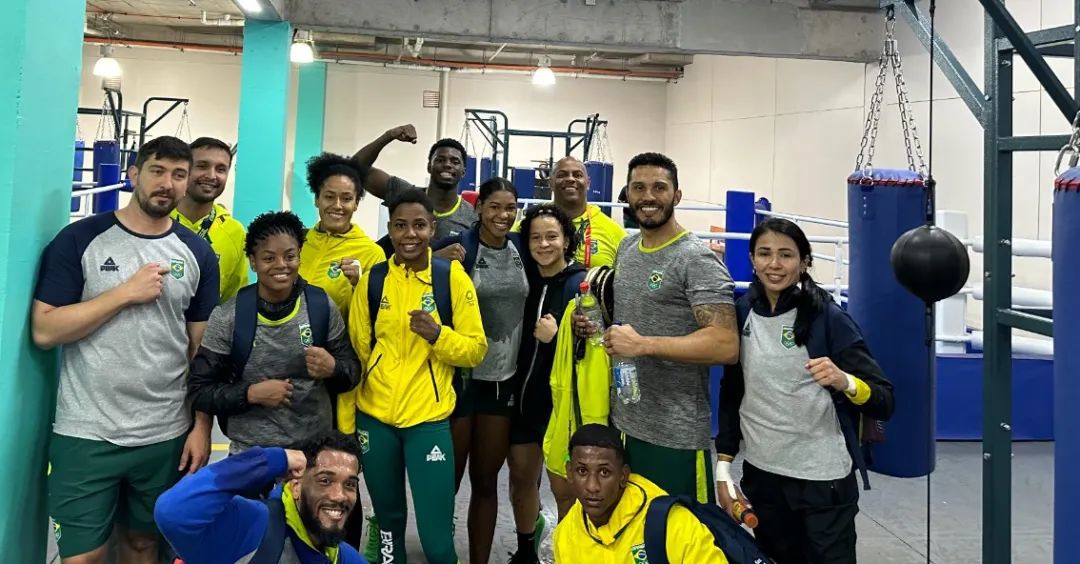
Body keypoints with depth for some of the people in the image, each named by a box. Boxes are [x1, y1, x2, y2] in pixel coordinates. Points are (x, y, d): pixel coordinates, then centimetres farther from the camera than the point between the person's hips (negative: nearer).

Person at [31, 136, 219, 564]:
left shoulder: (197, 253, 2)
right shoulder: (80, 239, -5)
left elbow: (202, 347, 4)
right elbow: (43, 331, -9)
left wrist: (202, 426, 0)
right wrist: (125, 293, -16)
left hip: (166, 435, 2)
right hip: (86, 434, -2)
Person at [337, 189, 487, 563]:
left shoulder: (453, 277, -4)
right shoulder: (372, 280, 2)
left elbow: (476, 350, -2)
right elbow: (355, 353, 6)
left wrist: (437, 334, -20)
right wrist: (345, 423, 6)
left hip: (429, 419, -2)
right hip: (374, 417, 3)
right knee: (388, 519, 18)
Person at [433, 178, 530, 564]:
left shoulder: (522, 250, 5)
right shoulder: (456, 249, -8)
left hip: (504, 378, 4)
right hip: (459, 376, -4)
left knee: (486, 481, 14)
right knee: (448, 479, 8)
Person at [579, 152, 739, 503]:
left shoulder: (697, 260, -15)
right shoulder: (626, 247, 10)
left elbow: (726, 346, -24)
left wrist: (644, 344, -28)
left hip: (675, 435, -8)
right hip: (621, 421, 8)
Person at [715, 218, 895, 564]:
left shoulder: (828, 318, -12)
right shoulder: (742, 313, -1)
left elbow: (884, 403, -11)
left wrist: (845, 382, -32)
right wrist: (723, 467, 5)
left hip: (823, 479, -4)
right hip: (761, 475, 4)